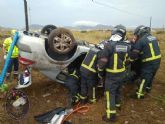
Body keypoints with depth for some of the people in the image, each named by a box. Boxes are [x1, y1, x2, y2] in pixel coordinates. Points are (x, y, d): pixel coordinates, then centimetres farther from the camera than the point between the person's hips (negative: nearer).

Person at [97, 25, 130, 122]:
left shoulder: (109, 45, -22)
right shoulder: (126, 46, -3)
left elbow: (103, 60, -20)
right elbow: (127, 59, 10)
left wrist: (100, 70, -3)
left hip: (112, 74, -6)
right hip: (122, 73, 6)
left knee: (110, 93, 3)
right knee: (118, 89, 25)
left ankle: (111, 115, 8)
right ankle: (117, 104, 46)